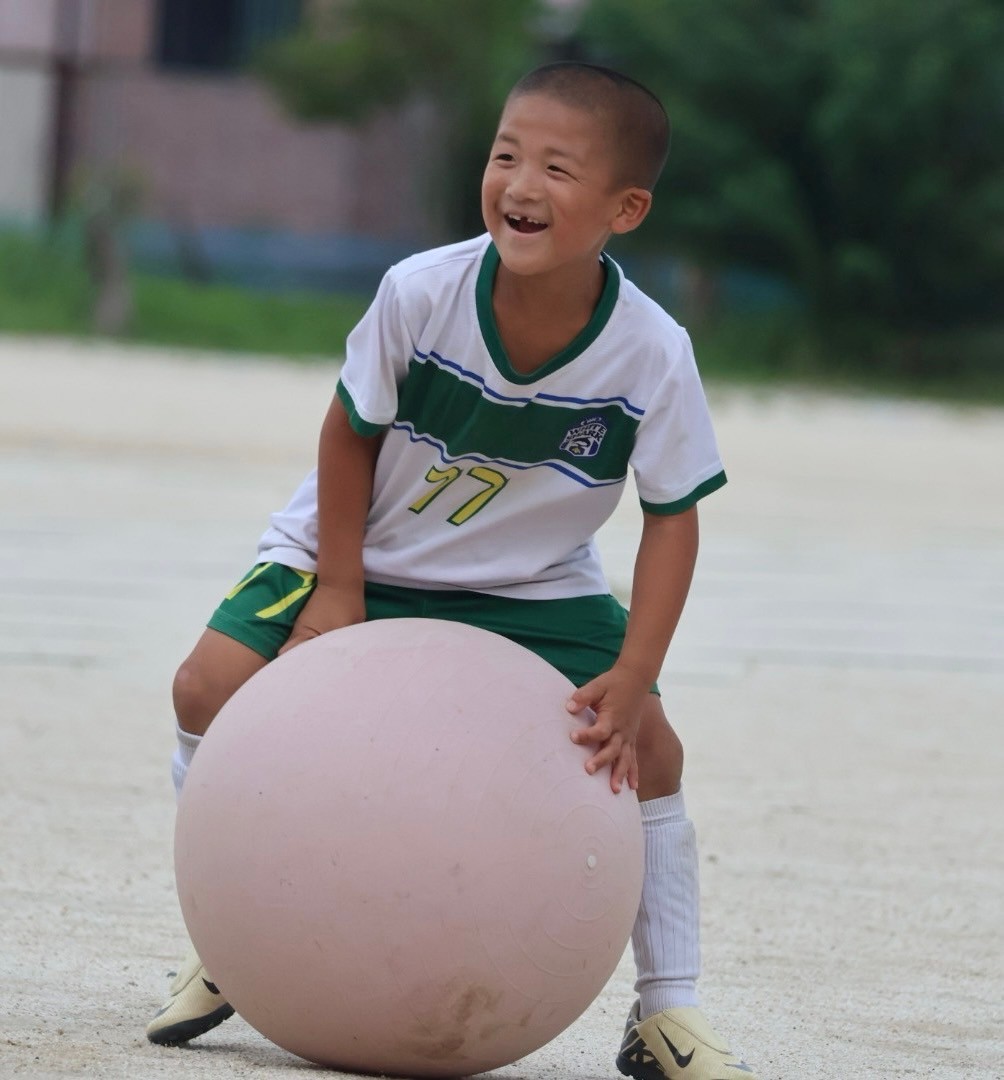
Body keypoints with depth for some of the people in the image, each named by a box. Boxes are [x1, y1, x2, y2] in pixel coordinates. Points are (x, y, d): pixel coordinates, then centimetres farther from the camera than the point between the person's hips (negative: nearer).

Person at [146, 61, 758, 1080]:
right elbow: (350, 432, -10)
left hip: (533, 590, 0)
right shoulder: (420, 293, -26)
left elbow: (672, 519, -15)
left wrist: (632, 680, -24)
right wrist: (337, 592, -11)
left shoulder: (653, 355, -25)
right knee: (211, 684, -17)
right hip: (368, 553, 0)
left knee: (645, 748, -15)